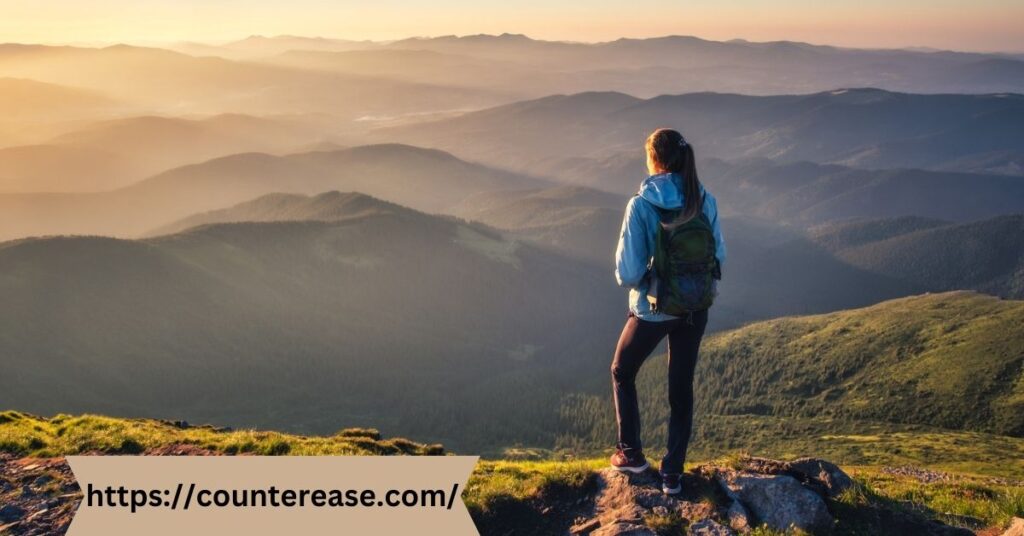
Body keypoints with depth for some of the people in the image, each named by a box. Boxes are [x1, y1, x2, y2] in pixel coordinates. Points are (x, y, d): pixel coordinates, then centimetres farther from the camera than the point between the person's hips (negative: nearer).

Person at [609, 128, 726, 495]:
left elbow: (628, 272, -20)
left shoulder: (641, 206, -20)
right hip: (695, 309, 4)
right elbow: (719, 257, 2)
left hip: (652, 309, -4)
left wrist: (629, 278, 2)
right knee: (681, 388, 16)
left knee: (622, 372, 23)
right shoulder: (704, 201, -6)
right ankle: (673, 472, 22)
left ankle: (631, 453, 26)